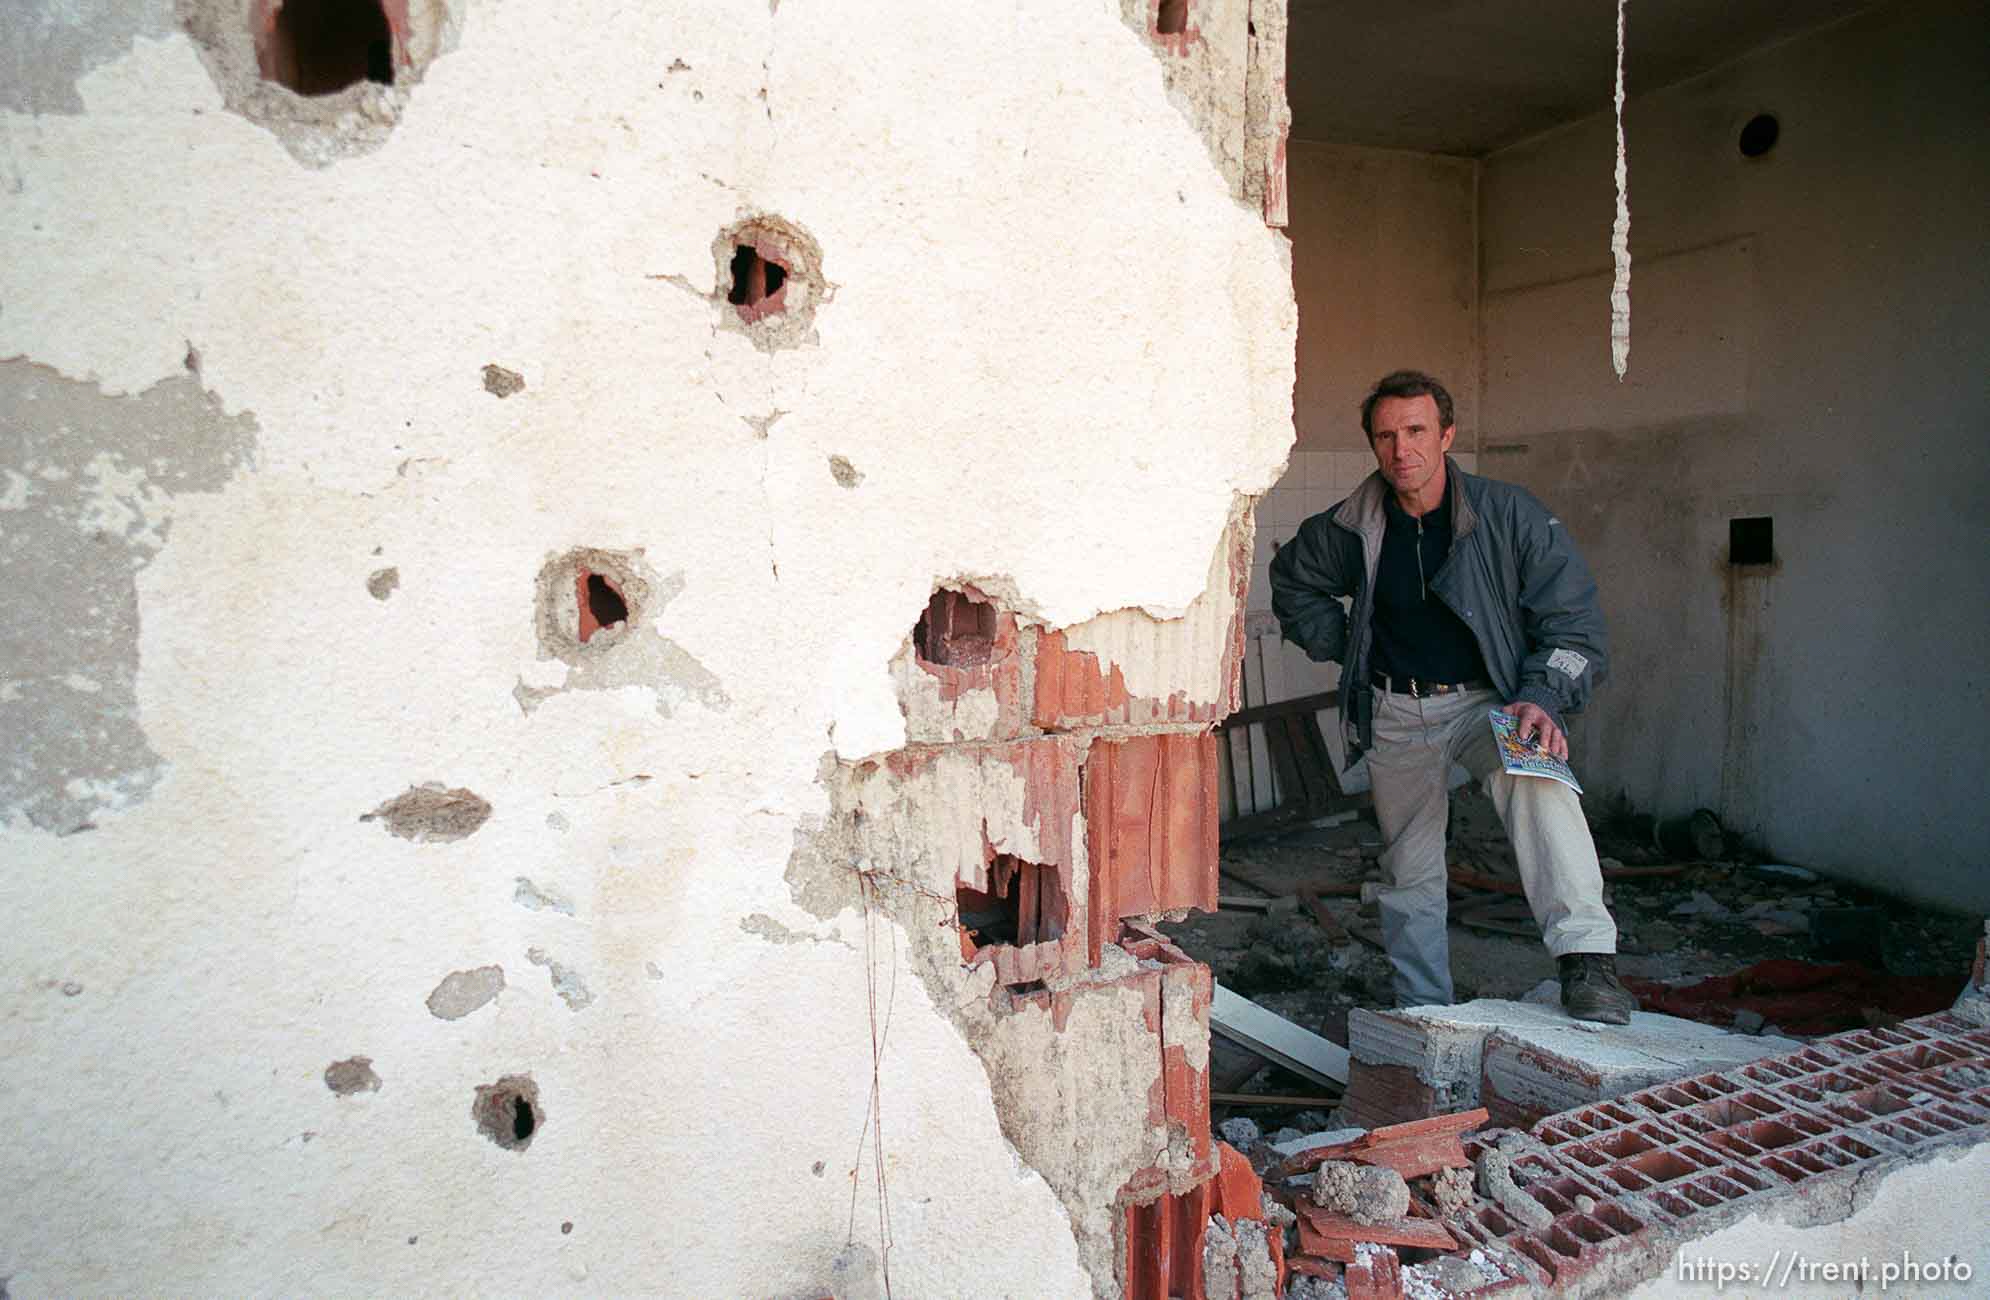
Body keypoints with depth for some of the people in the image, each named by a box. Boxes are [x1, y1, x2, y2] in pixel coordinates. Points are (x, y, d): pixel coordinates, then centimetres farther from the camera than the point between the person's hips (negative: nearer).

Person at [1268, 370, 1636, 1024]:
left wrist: (1543, 697, -24)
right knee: (1410, 871, 9)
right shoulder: (1350, 530, -4)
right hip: (1395, 713, 3)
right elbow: (1292, 581, 17)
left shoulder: (1511, 515, -10)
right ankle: (1424, 1017, 24)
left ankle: (1586, 958, -36)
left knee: (1539, 778, -35)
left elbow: (1573, 618, -9)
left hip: (1488, 701, -2)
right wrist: (1343, 648, 6)